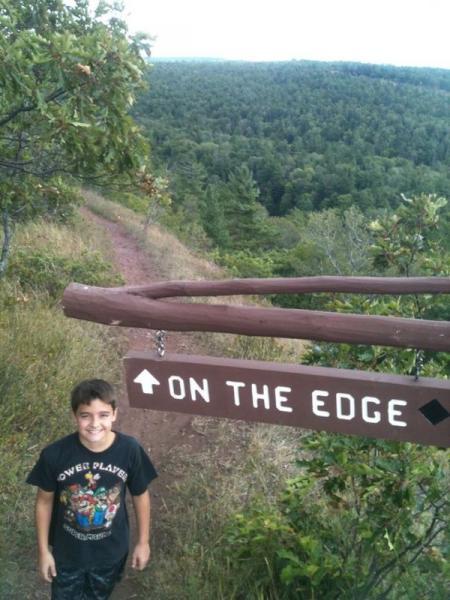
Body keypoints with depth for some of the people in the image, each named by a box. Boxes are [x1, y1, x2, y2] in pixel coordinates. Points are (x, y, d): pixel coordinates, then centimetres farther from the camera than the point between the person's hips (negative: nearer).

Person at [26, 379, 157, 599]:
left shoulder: (130, 450, -24)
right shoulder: (55, 454, -26)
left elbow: (140, 496, -7)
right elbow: (44, 501, -9)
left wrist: (143, 541, 2)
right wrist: (43, 550, -2)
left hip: (111, 551, 1)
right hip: (67, 551, -1)